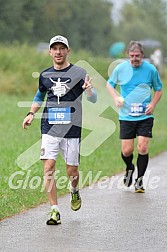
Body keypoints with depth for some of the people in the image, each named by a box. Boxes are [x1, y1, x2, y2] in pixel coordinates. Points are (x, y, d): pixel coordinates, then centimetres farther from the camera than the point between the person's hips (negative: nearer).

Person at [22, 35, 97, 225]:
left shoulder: (78, 73, -1)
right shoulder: (45, 75, 9)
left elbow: (93, 99, -2)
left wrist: (88, 90, -24)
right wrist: (31, 114, 15)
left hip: (72, 129, -2)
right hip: (49, 128, 2)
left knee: (72, 170, 3)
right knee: (48, 167, -11)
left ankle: (74, 191, 38)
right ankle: (54, 211, -6)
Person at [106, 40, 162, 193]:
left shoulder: (150, 69, -3)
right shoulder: (120, 68, -3)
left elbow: (158, 89, 11)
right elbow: (110, 84, 14)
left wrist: (153, 104, -5)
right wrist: (116, 97, -4)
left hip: (145, 116, 0)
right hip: (126, 116, 1)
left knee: (143, 148, -10)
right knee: (126, 151, -1)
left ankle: (139, 180, 8)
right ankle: (129, 169, 33)